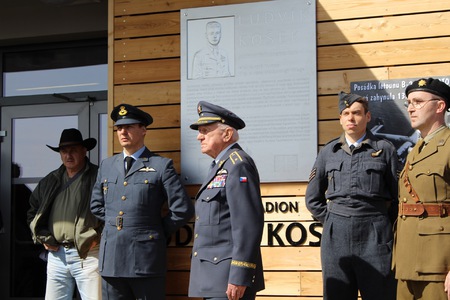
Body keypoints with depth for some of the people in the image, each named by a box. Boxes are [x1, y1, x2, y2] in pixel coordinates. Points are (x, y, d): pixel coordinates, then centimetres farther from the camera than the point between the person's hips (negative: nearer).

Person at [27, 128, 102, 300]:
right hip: (56, 255, 5)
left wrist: (98, 236, -11)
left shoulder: (99, 177, -2)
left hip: (88, 255, -5)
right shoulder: (49, 181, 16)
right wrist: (43, 237, 13)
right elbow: (32, 211, 26)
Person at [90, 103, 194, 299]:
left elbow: (183, 209, -3)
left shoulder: (161, 166, -1)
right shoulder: (107, 165, 15)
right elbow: (96, 205, 27)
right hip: (111, 260, 5)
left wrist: (158, 232, 3)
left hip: (146, 259, -5)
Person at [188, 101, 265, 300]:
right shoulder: (221, 166, 18)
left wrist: (239, 277, -24)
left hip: (229, 278, -10)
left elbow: (249, 225, -21)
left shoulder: (238, 165, -12)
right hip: (213, 276, 10)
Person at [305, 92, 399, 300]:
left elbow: (399, 196, 6)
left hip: (374, 238, -2)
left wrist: (383, 226, 4)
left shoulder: (384, 149, 5)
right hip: (336, 237, 3)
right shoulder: (328, 152, 11)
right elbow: (312, 198, 18)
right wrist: (333, 222, 9)